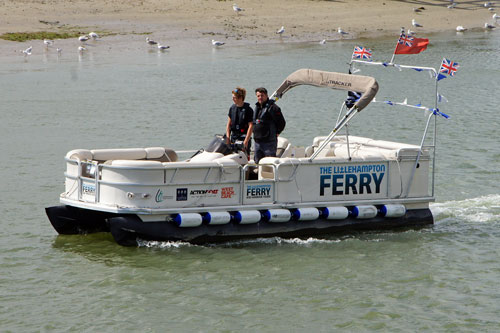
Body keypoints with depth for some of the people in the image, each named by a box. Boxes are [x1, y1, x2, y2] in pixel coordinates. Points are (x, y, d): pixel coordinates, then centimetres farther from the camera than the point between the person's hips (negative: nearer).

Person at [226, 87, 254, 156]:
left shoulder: (248, 109, -8)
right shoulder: (232, 108, 9)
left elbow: (251, 126, -10)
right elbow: (229, 124, 13)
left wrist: (246, 140, -16)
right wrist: (227, 138, 4)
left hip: (244, 136, -6)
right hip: (233, 136, 6)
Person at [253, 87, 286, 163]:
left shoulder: (272, 107, -11)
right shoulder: (257, 107, 16)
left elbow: (282, 123, -12)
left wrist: (275, 133, -3)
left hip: (269, 142, -8)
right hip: (257, 141, 8)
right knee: (258, 162, 11)